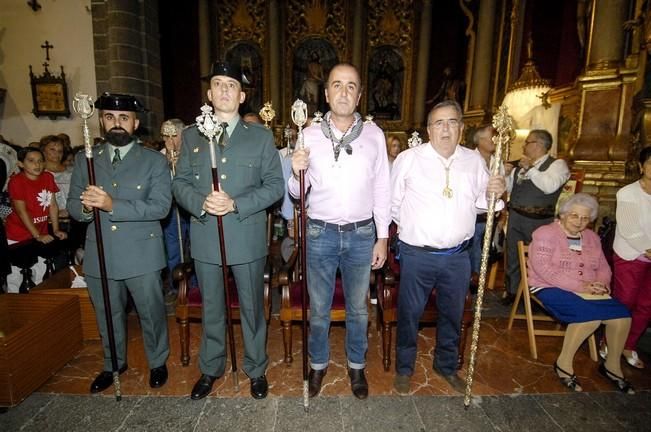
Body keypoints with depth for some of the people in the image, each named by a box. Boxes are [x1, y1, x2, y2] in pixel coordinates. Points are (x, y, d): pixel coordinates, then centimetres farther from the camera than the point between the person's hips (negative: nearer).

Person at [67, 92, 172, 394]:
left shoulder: (155, 161, -3)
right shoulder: (84, 160, 8)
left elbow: (160, 206, -15)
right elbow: (72, 205, 7)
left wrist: (113, 205, -25)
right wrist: (86, 207, -17)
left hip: (142, 255, -3)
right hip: (99, 255, 4)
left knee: (151, 313, 11)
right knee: (107, 316, 21)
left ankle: (157, 363, 36)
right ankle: (113, 364, 45)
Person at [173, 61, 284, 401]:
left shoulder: (261, 136, 2)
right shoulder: (191, 135, 8)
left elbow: (275, 185, -3)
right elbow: (180, 183, 6)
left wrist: (236, 204, -16)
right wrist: (201, 203, -15)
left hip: (247, 236, -2)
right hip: (205, 236, 2)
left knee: (252, 307, 12)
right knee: (211, 309, 17)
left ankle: (256, 369, 34)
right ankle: (210, 369, 39)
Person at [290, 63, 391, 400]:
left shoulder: (374, 135, 0)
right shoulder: (310, 135, -2)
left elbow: (381, 190, 3)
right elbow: (297, 193, 1)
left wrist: (382, 237, 2)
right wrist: (296, 173, -21)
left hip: (361, 235, 1)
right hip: (320, 233, 0)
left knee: (357, 307, 16)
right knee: (318, 307, 14)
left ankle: (356, 365, 39)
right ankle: (318, 364, 38)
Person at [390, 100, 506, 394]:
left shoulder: (474, 160, 5)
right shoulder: (409, 158, -6)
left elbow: (479, 204, 12)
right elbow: (392, 201, 0)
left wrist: (492, 193, -8)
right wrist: (410, 227, 6)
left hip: (458, 256, 4)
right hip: (417, 255, -3)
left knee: (453, 314, 20)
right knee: (410, 314, 11)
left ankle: (447, 365, 44)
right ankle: (404, 368, 34)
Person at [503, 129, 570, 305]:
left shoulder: (557, 164, -4)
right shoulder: (522, 164, 13)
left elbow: (550, 186, -22)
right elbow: (509, 187, 17)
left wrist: (530, 168, -19)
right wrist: (507, 174, -1)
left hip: (539, 220, -5)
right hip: (515, 217, 5)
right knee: (513, 256, 13)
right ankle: (512, 291, 30)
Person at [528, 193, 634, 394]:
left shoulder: (592, 237, 15)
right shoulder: (546, 233, -9)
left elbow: (603, 267, 16)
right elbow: (543, 269, -18)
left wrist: (601, 284, -8)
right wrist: (580, 286, -21)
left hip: (587, 291, 7)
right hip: (550, 289, -7)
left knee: (622, 314, -14)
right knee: (590, 314, -29)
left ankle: (612, 365, 8)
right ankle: (564, 363, -12)